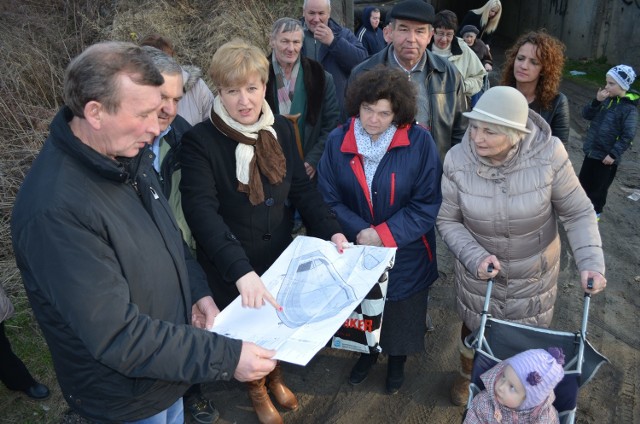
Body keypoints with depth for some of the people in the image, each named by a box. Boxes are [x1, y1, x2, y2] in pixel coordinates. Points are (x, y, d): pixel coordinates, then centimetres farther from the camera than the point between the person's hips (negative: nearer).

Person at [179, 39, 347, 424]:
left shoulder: (281, 129, -5)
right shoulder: (200, 141, -20)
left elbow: (302, 187, -3)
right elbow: (202, 211, -31)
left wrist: (331, 230, -20)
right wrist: (241, 270, -42)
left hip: (281, 255, 4)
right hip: (230, 268, -4)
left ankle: (277, 377, 54)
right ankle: (257, 390, 49)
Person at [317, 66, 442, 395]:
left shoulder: (419, 142, -18)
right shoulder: (338, 141, -11)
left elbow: (427, 204, -17)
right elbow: (328, 198, -9)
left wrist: (383, 235, -23)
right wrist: (360, 232, -22)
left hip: (405, 254, -1)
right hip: (356, 251, 2)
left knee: (402, 314, 21)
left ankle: (397, 360, 51)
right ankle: (367, 351, 55)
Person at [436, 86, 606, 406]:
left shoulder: (548, 154, -26)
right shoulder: (457, 160, -23)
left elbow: (578, 213, -14)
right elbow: (448, 220, -11)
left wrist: (591, 262, -25)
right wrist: (474, 257, -25)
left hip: (533, 272, 0)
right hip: (479, 268, 1)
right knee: (474, 328, 23)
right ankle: (466, 375, 56)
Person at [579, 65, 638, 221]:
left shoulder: (629, 108, -16)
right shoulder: (606, 99, 1)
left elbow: (628, 135, -17)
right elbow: (586, 114, -2)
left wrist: (614, 154, -21)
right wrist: (597, 101, -17)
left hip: (606, 156, -6)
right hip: (591, 150, 6)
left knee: (599, 186, 9)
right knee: (583, 180, 18)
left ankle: (595, 211, 30)